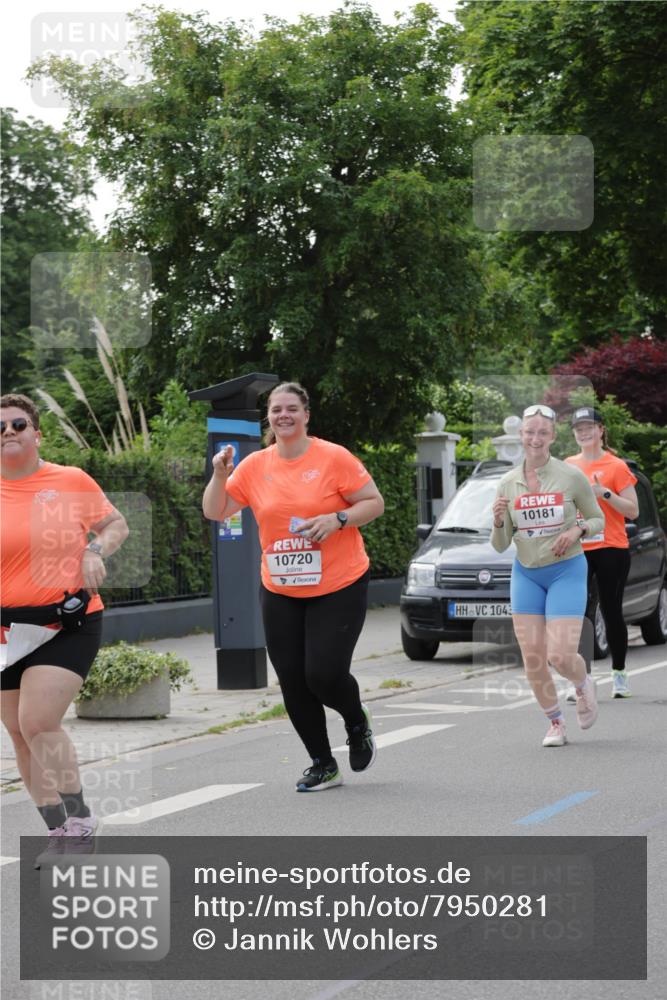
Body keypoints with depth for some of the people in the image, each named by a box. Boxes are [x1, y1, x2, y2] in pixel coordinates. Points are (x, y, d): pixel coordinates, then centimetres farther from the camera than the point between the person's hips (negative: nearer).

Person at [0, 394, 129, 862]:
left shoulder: (72, 481, -2)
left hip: (70, 622, -3)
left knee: (39, 722, -18)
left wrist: (95, 550, -7)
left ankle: (78, 822, -5)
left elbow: (116, 524, 12)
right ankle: (64, 830, 20)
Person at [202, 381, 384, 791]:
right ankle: (323, 765, 19)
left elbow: (375, 503, -4)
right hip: (280, 592, 4)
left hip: (338, 588, -4)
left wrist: (337, 519, -19)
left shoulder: (334, 458, -8)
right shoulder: (255, 466, 3)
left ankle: (358, 722, 23)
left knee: (324, 675, -12)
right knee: (293, 682, 3)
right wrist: (220, 475, -10)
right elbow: (215, 512, 7)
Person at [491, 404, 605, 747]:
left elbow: (598, 519, 4)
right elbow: (500, 545, 3)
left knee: (560, 655, -12)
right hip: (526, 574, 3)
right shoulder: (508, 483, -1)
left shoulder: (571, 476, -9)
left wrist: (578, 531, -17)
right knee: (532, 658, -3)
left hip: (566, 571, -3)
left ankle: (584, 686, 23)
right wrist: (498, 521, -17)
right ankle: (555, 724, 17)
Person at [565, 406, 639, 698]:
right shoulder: (568, 466, 10)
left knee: (612, 612, 4)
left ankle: (619, 674, 18)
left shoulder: (616, 466, -2)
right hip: (576, 551, 3)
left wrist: (604, 493, -17)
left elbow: (633, 510, -6)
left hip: (611, 550, -3)